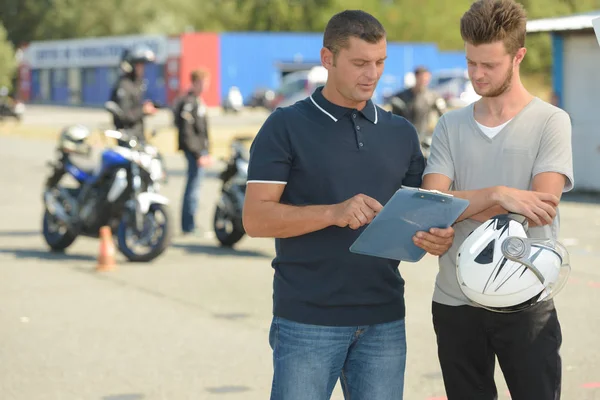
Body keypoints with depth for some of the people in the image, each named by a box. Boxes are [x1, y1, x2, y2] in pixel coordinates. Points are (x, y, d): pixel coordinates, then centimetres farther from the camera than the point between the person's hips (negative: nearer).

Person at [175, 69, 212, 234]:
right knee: (194, 186, -7)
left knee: (194, 186, 14)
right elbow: (186, 133, -20)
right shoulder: (189, 102, -15)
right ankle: (188, 226, -3)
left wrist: (207, 152, 21)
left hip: (201, 150, 10)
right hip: (195, 151, -10)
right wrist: (199, 155, -21)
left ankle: (189, 224, 22)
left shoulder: (199, 101, 17)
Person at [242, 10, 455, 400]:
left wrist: (438, 236, -9)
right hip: (307, 321, -4)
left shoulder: (401, 133, 12)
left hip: (385, 320, 4)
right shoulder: (286, 127, -3)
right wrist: (333, 213, -23)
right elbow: (256, 218, -9)